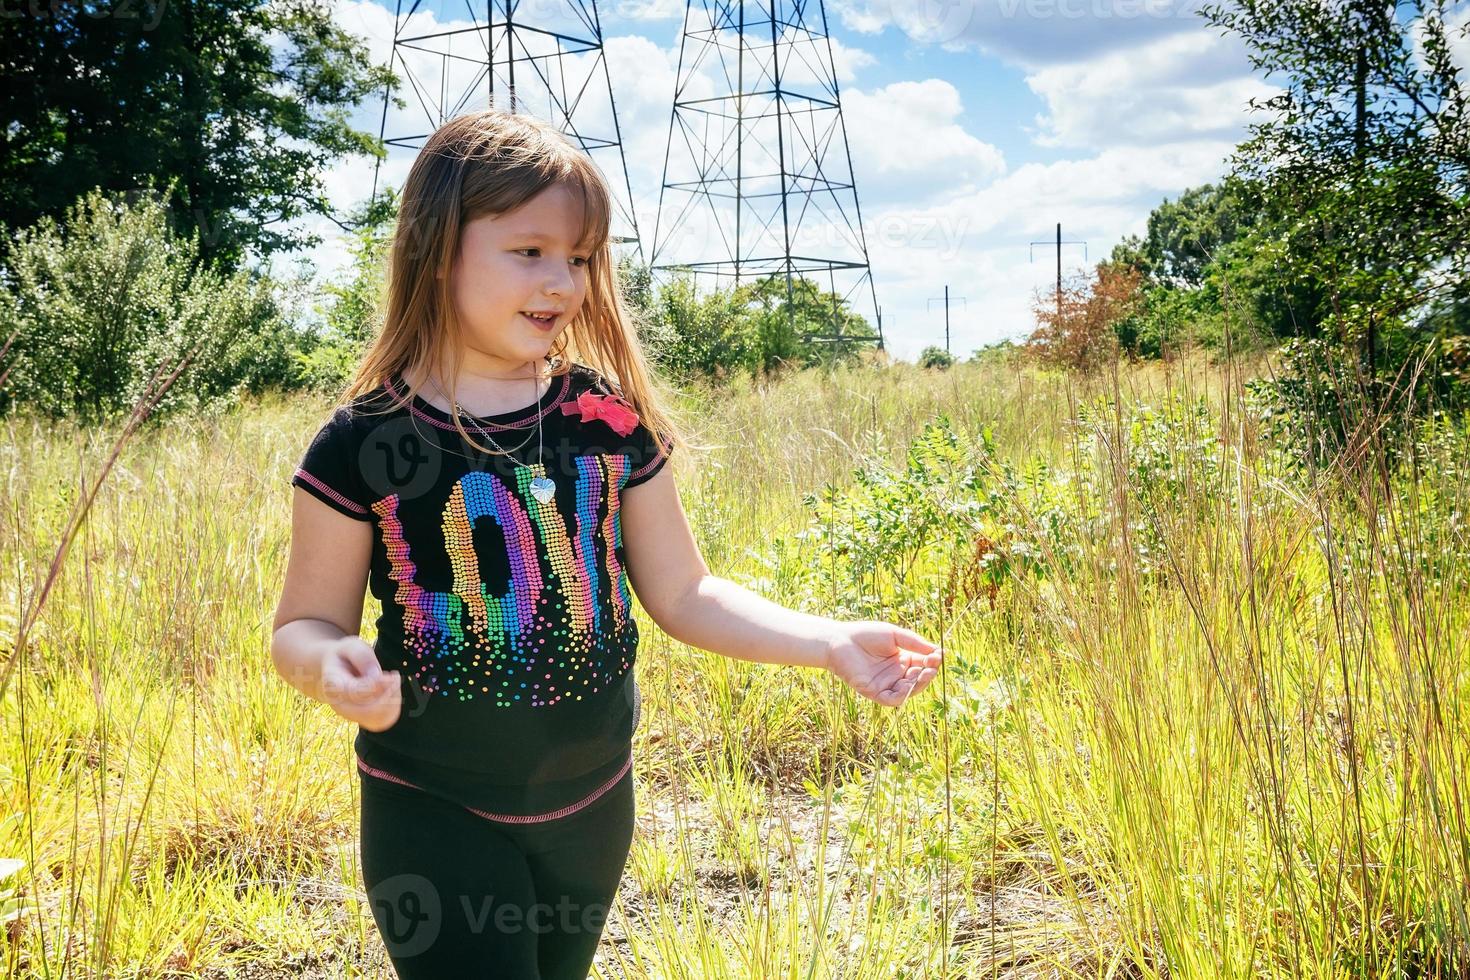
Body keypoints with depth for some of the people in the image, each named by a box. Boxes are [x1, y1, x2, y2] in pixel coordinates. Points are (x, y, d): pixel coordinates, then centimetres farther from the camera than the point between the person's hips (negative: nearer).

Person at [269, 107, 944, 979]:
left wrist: (831, 642, -11)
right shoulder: (365, 444, -13)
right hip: (436, 813, -3)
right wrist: (331, 664, -27)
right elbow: (306, 623, -4)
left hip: (592, 801, 4)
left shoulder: (611, 417, -5)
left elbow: (682, 594, 1)